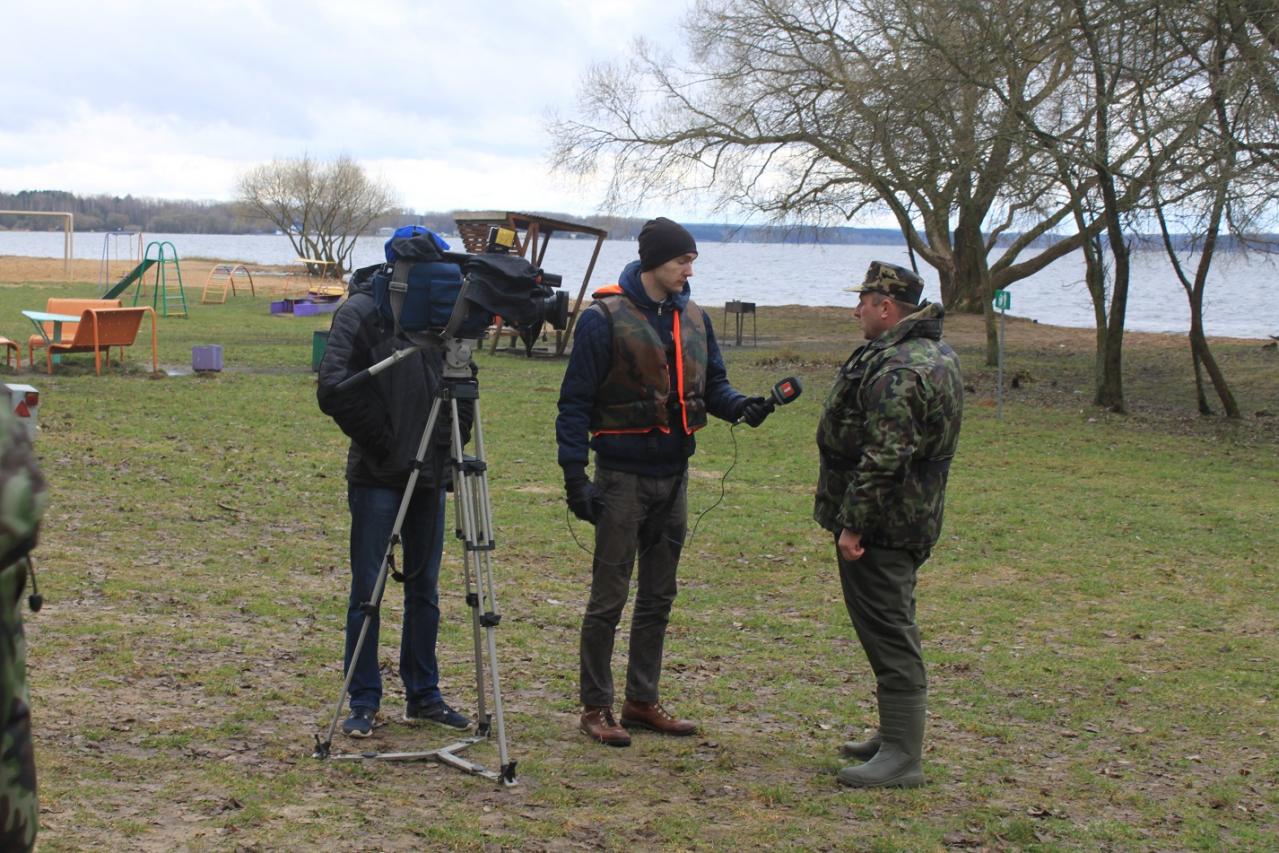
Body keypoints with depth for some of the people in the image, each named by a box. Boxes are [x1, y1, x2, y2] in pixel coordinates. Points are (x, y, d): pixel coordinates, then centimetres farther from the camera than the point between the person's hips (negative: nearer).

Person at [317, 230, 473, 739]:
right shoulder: (361, 312, -9)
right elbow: (333, 388, -18)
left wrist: (451, 437, 5)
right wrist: (379, 439, -14)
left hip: (429, 473, 5)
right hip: (377, 476, -5)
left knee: (424, 590, 11)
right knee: (367, 591, 0)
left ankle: (423, 696, 21)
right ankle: (363, 703, 10)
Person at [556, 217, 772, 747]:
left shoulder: (694, 319, 8)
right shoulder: (604, 319, -11)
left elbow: (712, 384, 12)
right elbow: (575, 401, -11)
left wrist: (741, 405, -10)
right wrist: (574, 474, -16)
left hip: (674, 475, 7)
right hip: (623, 477, -6)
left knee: (658, 597, 14)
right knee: (608, 598, 0)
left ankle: (642, 701, 25)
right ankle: (596, 707, 11)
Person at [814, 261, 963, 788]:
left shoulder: (896, 369, -22)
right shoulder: (938, 356, 14)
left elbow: (884, 458, -27)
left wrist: (853, 523, -22)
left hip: (880, 525, -11)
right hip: (911, 520, 11)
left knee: (888, 633, -7)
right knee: (890, 629, 19)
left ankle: (902, 758, -3)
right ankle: (895, 737, 29)